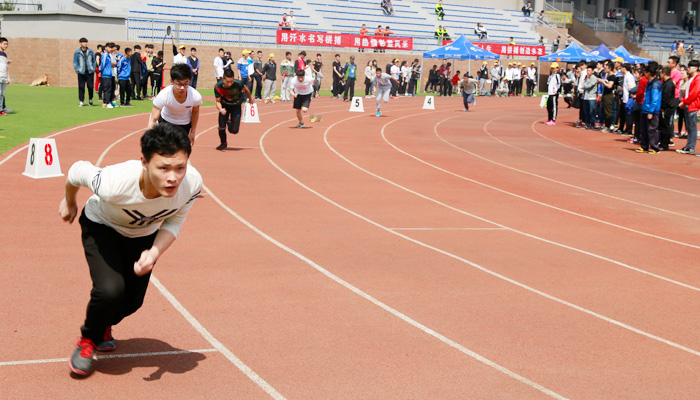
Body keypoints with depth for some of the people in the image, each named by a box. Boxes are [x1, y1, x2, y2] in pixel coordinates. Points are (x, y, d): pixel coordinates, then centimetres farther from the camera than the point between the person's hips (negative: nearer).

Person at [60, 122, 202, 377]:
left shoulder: (192, 183, -36)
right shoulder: (114, 183, -45)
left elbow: (173, 223, -17)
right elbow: (78, 170, -22)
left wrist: (155, 253, -36)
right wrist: (69, 201, 0)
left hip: (144, 234, 4)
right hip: (102, 226, -4)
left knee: (132, 301, 9)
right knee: (111, 289, -23)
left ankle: (104, 326, 46)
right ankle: (88, 339, 9)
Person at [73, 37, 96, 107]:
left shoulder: (91, 51, 9)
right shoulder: (77, 52, 3)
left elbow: (94, 61, 16)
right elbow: (75, 63, 7)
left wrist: (94, 69, 7)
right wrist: (77, 70, -4)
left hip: (90, 72, 1)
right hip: (81, 72, -1)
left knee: (90, 86, 0)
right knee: (81, 87, -2)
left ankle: (90, 99, 21)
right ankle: (81, 101, 5)